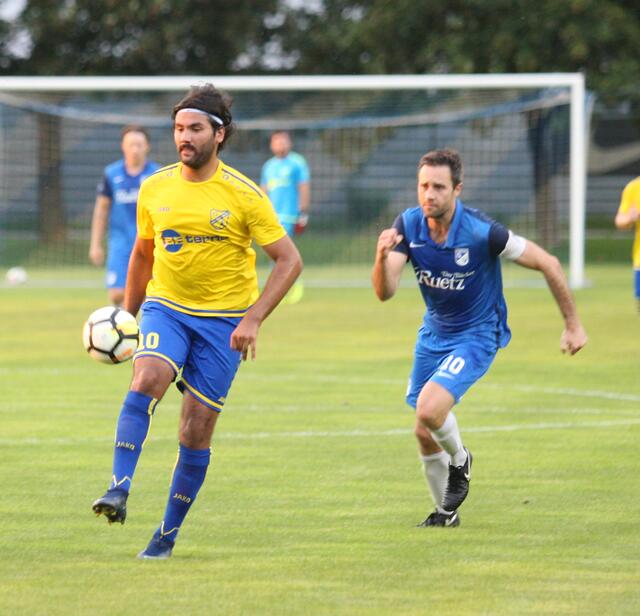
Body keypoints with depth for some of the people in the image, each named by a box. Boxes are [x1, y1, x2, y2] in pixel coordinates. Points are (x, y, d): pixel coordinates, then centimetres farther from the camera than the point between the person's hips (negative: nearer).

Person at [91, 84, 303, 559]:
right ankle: (119, 489, -36)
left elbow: (289, 260, -7)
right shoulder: (154, 189, 2)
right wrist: (127, 315, 19)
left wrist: (253, 320, -16)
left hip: (224, 319, -2)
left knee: (196, 432, -2)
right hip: (165, 309, 2)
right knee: (146, 380, -29)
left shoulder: (243, 195, -9)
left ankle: (168, 534, 11)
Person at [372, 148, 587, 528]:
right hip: (434, 334, 5)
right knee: (425, 434, 8)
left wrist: (573, 324, -9)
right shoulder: (408, 226, -13)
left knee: (429, 409, -26)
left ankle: (460, 461, 7)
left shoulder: (482, 232, -26)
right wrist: (383, 257, -41)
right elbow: (385, 292, -19)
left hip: (477, 335, -5)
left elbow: (548, 264, -15)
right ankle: (446, 511, 32)